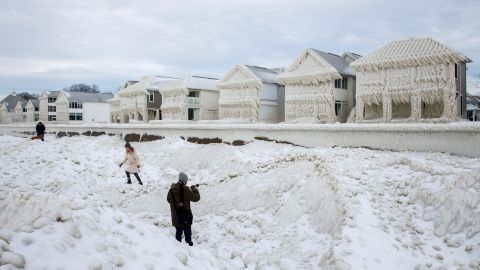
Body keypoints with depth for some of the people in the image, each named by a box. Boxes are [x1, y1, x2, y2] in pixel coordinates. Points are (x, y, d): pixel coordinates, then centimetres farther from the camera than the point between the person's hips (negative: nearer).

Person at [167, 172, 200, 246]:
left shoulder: (172, 189, -2)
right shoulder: (186, 189, -18)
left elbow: (168, 199, 14)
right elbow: (196, 198, -11)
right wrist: (195, 189, 4)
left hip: (175, 215, 5)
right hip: (185, 214, -5)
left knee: (178, 231, 18)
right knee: (187, 232, 7)